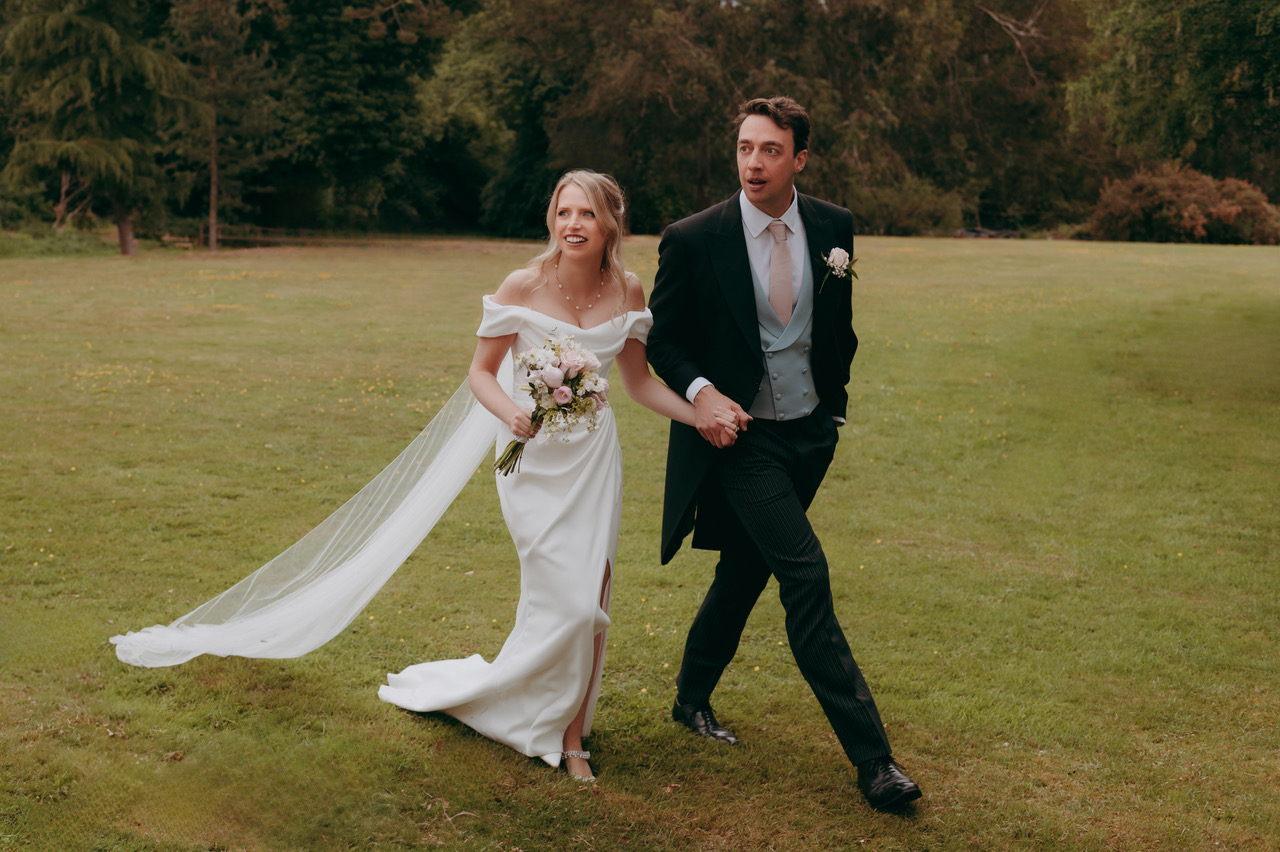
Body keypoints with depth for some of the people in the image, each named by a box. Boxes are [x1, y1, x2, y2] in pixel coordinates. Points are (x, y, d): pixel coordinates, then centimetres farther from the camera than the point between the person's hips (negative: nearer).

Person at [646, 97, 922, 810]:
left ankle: (694, 698, 39)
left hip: (810, 431, 5)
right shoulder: (693, 239, -12)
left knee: (745, 572, 15)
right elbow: (663, 337, -1)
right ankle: (872, 757, -10)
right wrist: (699, 390, -18)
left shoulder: (834, 228, -1)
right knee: (806, 573, -14)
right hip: (740, 432, -4)